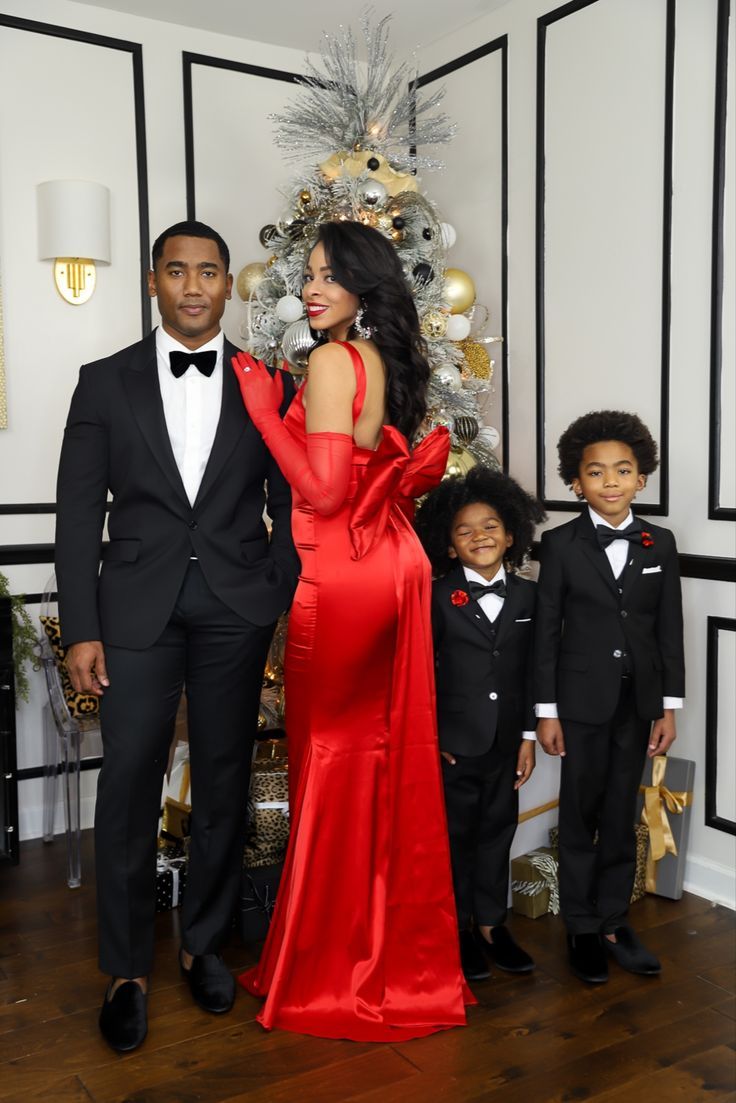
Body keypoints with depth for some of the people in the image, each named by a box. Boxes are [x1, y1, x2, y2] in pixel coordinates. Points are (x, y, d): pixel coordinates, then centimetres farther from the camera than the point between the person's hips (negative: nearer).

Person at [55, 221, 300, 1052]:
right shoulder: (105, 382, 4)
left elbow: (288, 506, 6)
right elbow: (78, 514, 1)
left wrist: (287, 607, -3)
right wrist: (81, 628, -5)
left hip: (237, 611, 1)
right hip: (137, 610, -1)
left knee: (223, 786, 10)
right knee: (129, 788, 1)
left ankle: (205, 942, 30)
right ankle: (126, 969, 18)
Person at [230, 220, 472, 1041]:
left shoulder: (330, 362, -15)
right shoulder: (393, 361, 10)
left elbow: (324, 489, -21)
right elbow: (423, 464, 15)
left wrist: (263, 410, -15)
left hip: (340, 586, -8)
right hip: (395, 573, 8)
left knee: (332, 765, 5)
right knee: (389, 758, 15)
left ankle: (332, 971, 22)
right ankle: (399, 950, 31)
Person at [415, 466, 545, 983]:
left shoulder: (527, 596, 2)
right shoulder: (439, 597, -7)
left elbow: (531, 671, 4)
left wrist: (529, 736, 3)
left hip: (506, 741, 3)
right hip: (454, 741, -3)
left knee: (498, 830, 13)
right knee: (455, 834, 9)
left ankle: (491, 922, 28)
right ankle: (457, 927, 24)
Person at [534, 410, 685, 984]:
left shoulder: (660, 543, 3)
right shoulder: (561, 544, -5)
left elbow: (670, 629, 5)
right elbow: (546, 631, -5)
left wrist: (669, 707, 3)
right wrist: (546, 711, -6)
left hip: (638, 700, 3)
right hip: (582, 699, -2)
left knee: (621, 815, 12)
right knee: (581, 814, 7)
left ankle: (613, 920, 27)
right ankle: (583, 928, 22)